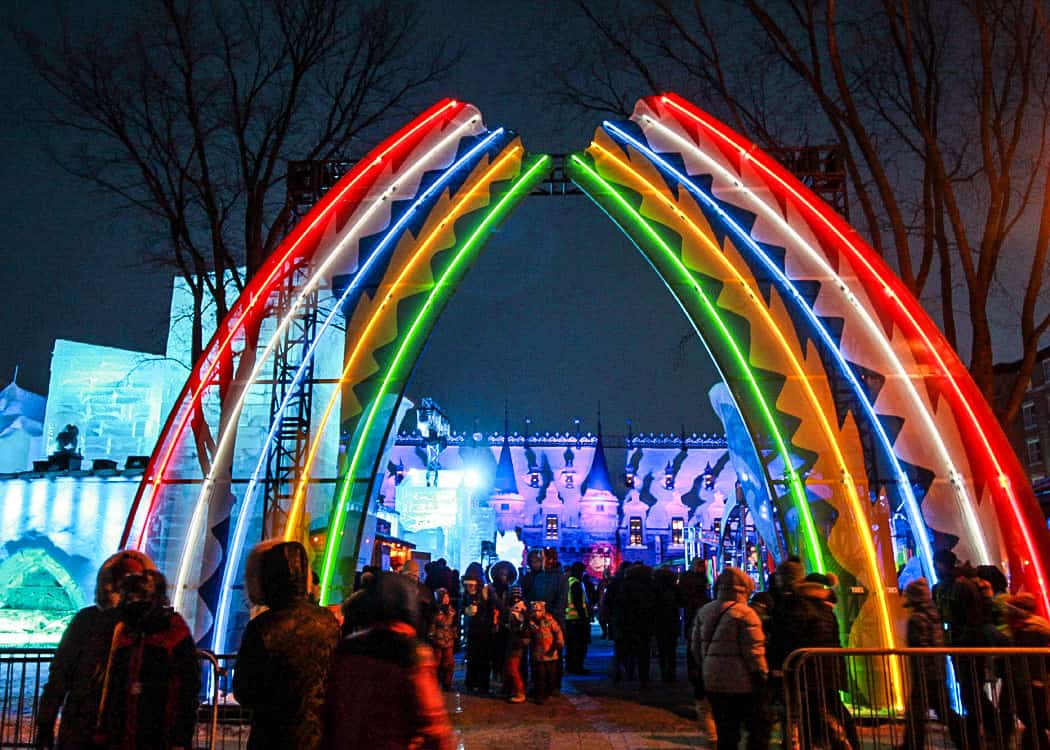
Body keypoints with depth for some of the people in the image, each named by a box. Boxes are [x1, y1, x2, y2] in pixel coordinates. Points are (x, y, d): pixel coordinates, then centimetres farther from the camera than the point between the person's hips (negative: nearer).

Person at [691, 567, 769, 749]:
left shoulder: (704, 611, 10)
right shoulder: (745, 613, -11)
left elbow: (695, 646, 14)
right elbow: (753, 651, -12)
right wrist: (762, 676, -4)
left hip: (712, 680, 6)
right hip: (741, 681, -6)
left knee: (726, 732, 13)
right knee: (759, 728, 6)